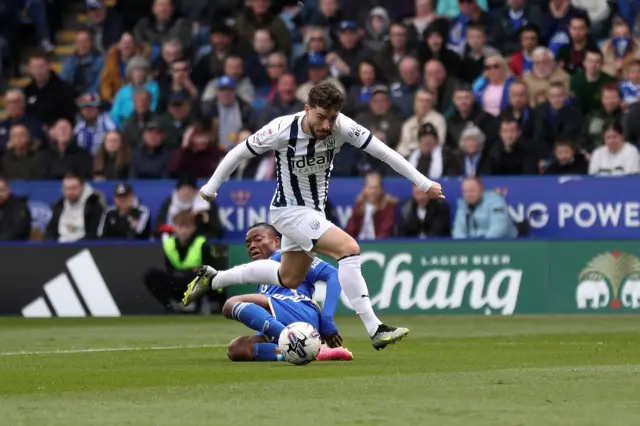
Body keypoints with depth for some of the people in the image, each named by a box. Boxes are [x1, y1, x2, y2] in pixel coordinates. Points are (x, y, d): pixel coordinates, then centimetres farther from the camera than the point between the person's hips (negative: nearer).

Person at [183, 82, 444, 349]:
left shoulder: (343, 127, -17)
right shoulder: (282, 130, -25)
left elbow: (384, 153, -14)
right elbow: (239, 153, -10)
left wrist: (424, 183, -16)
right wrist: (211, 187, 0)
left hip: (313, 211, 7)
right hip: (290, 211, -7)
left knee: (289, 279, 23)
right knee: (348, 248, -25)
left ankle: (212, 279, 39)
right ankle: (375, 330, -26)